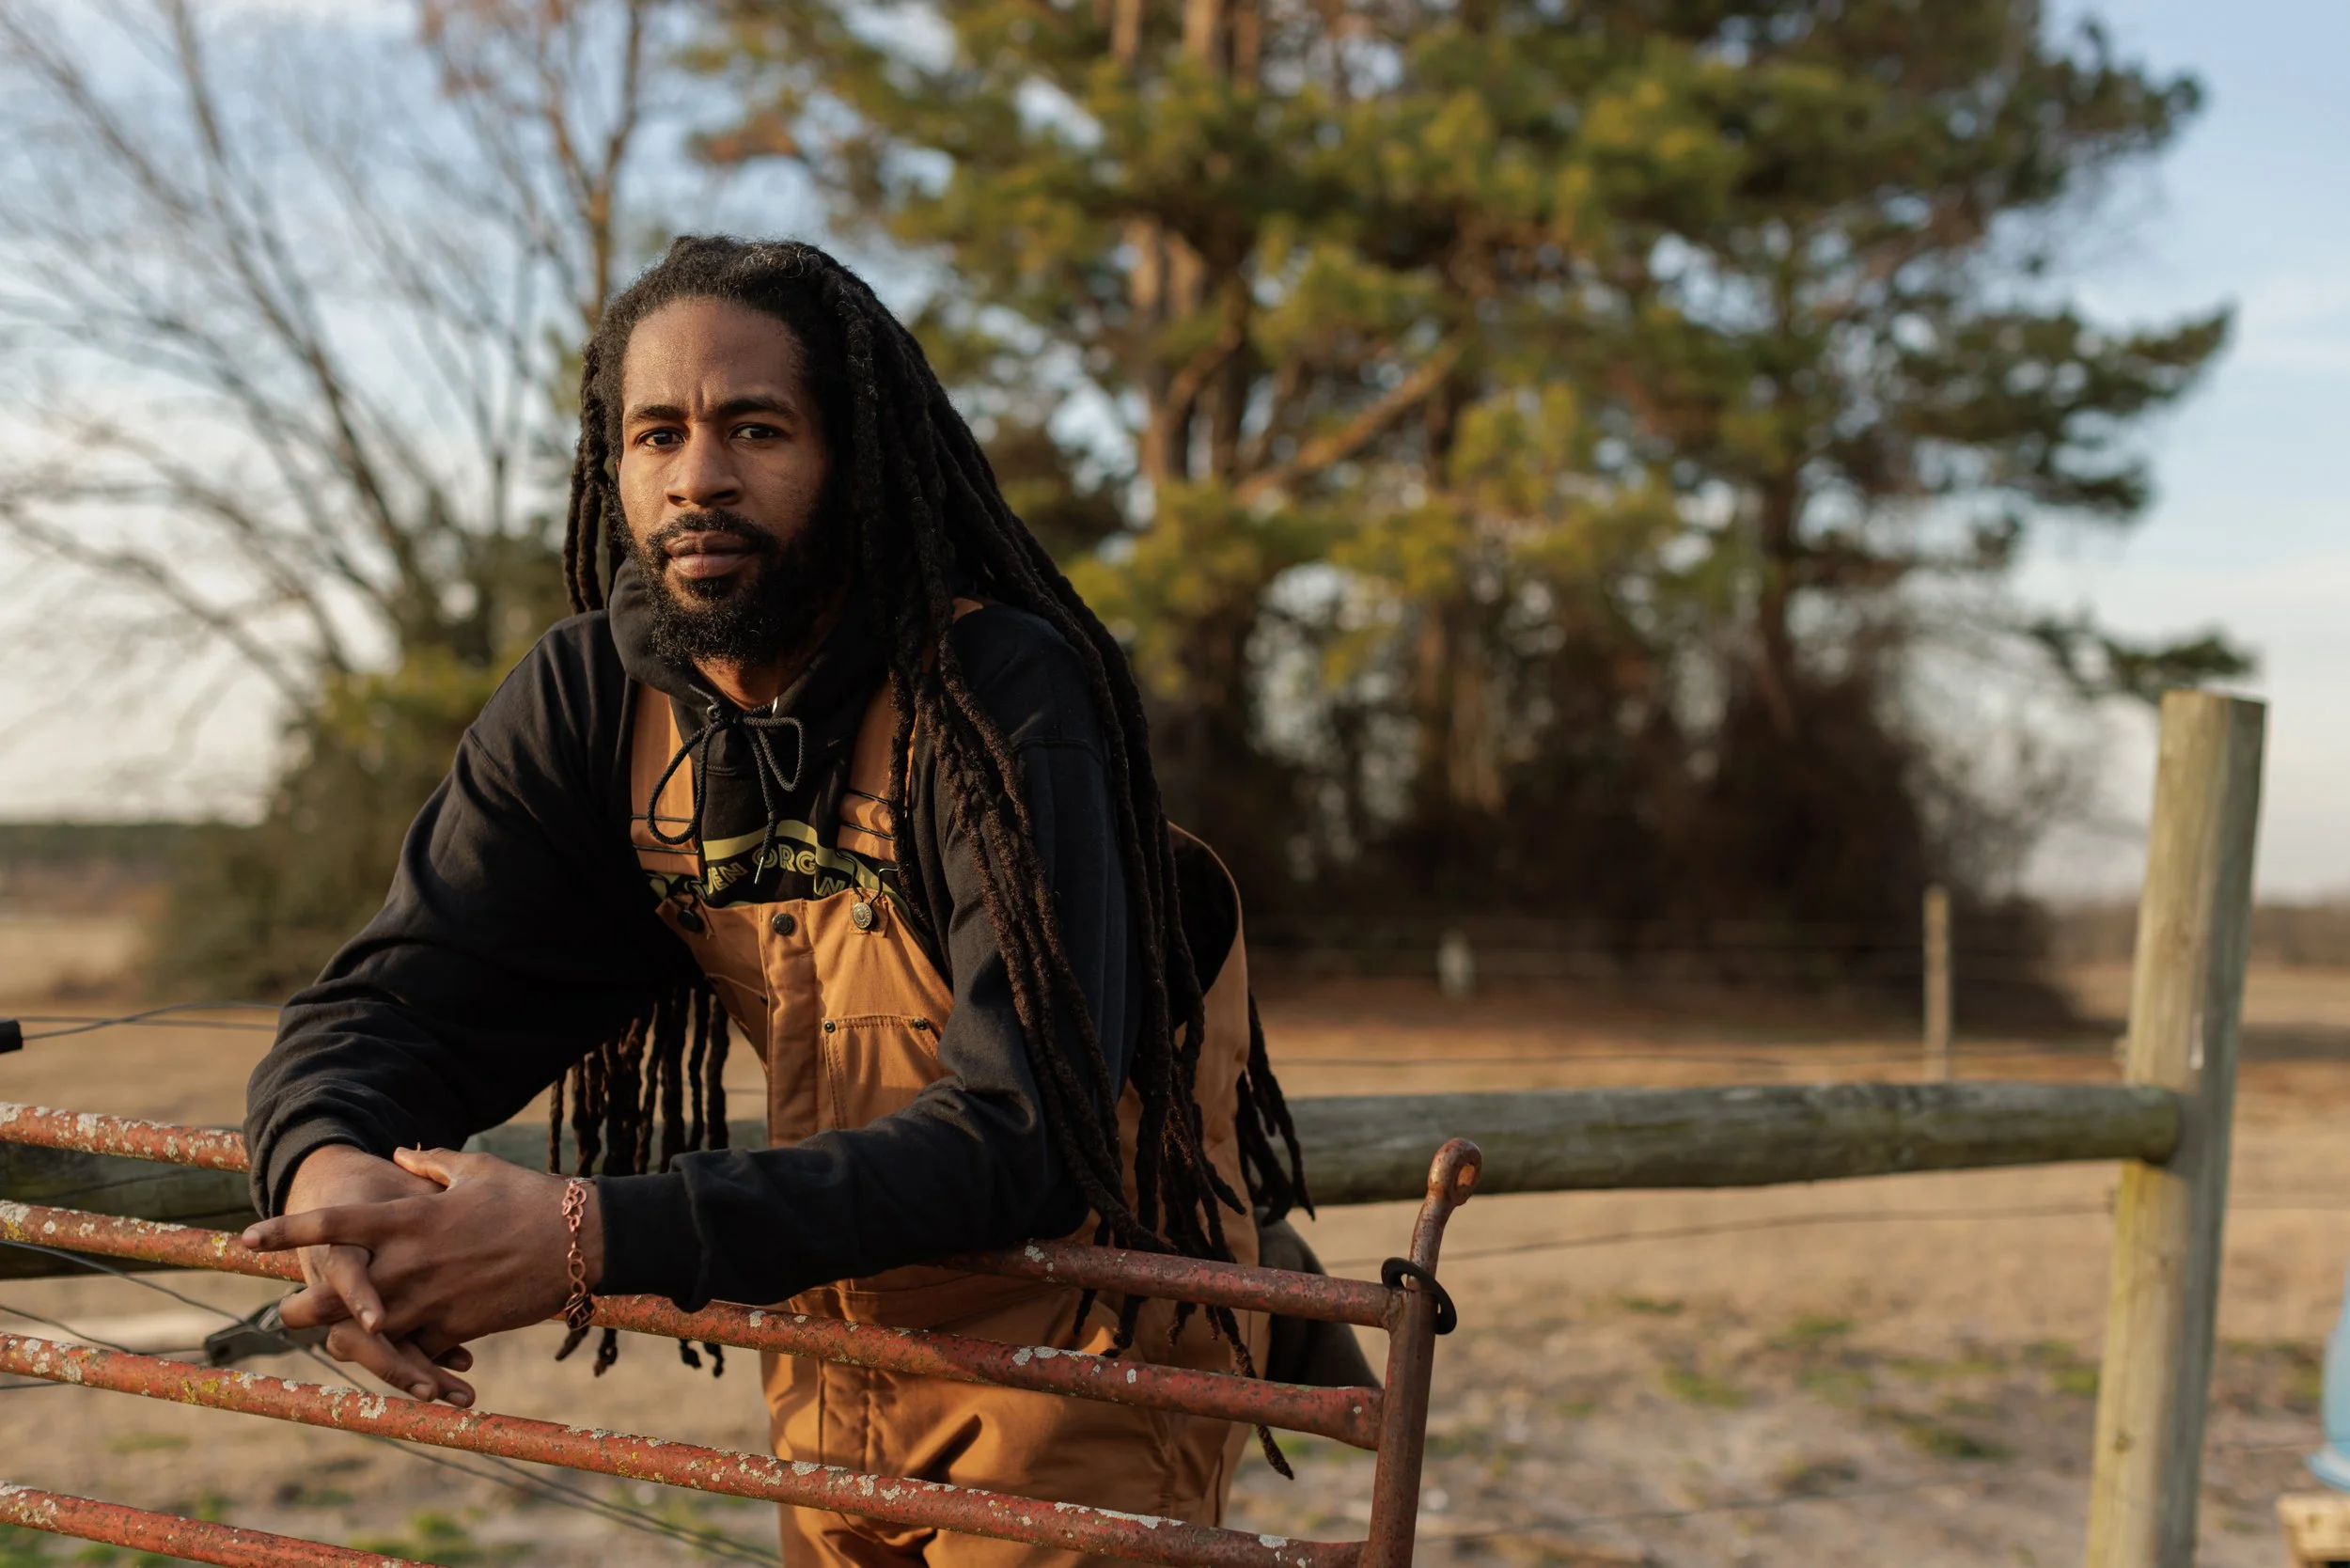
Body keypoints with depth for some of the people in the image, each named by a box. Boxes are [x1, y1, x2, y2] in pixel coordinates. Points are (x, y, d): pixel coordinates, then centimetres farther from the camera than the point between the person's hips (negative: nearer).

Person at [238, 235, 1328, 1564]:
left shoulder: (1002, 698, -26)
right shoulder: (590, 703, -8)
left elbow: (1024, 1132, -33)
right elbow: (396, 999, -10)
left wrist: (590, 1238, -42)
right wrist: (327, 1168, -35)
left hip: (1088, 1342, -5)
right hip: (841, 1339, 6)